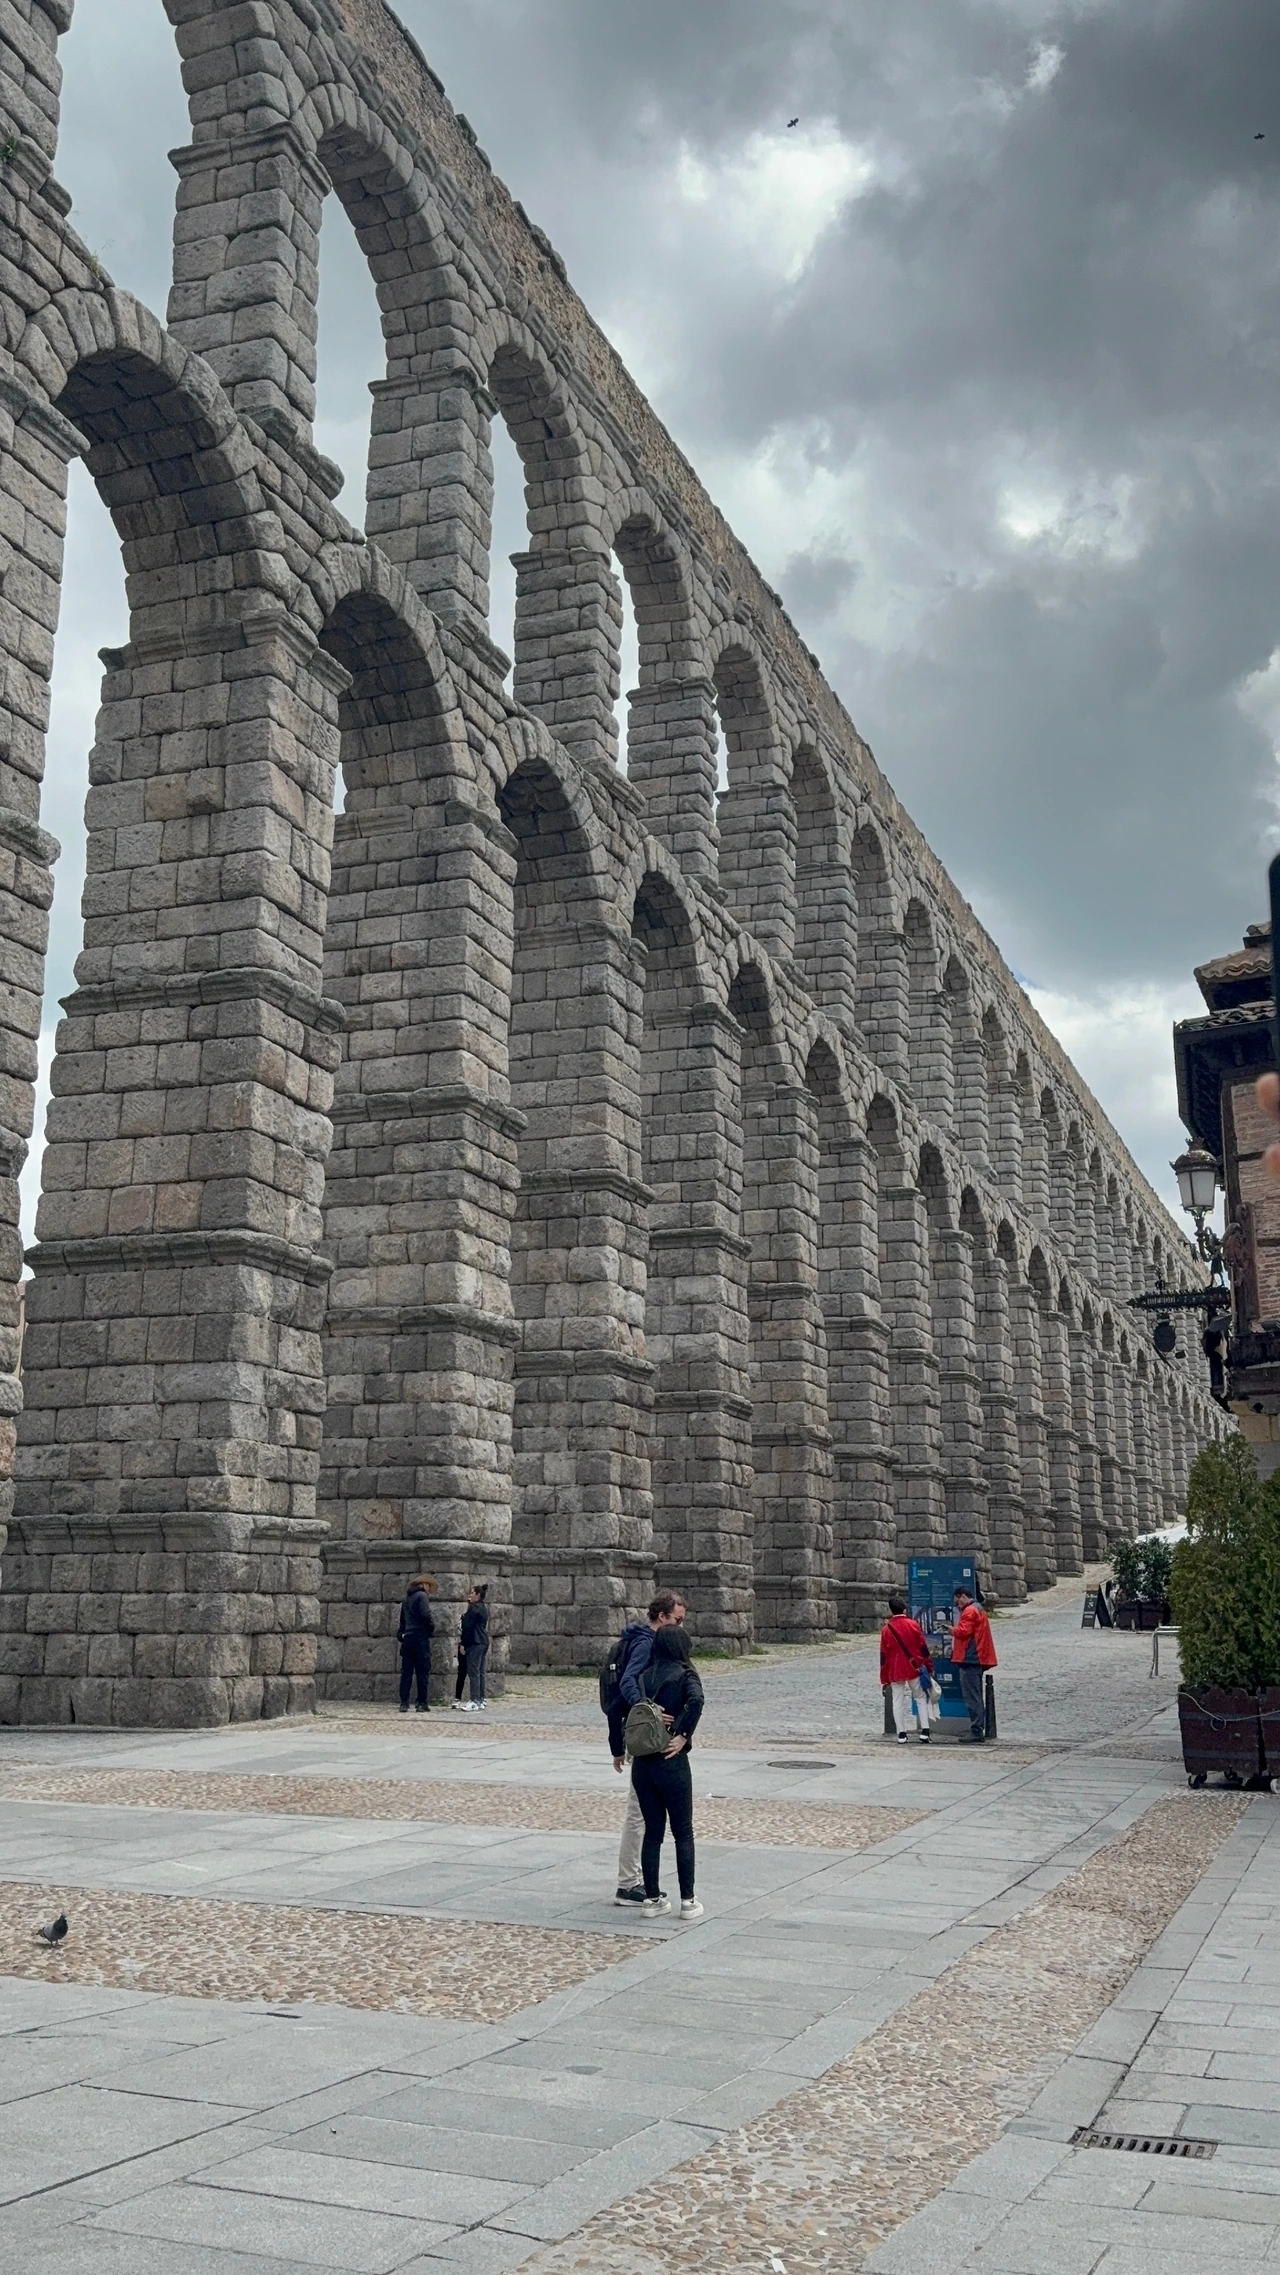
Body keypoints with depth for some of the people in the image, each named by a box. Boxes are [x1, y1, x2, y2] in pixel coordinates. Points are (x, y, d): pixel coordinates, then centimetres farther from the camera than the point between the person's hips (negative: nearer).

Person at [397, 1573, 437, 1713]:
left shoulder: (407, 1597, 18)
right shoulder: (422, 1596, -8)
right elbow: (426, 1615, -19)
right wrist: (432, 1629, -4)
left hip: (407, 1639, 7)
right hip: (420, 1638, -7)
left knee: (406, 1672, 6)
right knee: (423, 1672, -1)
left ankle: (404, 1703, 3)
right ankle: (422, 1703, -2)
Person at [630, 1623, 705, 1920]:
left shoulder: (644, 1676, 8)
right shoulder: (685, 1675, -5)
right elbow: (696, 1700, -25)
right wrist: (683, 1735, -19)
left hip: (642, 1764, 4)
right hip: (672, 1763, -4)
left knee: (652, 1831, 13)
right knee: (683, 1832, 7)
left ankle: (652, 1898, 15)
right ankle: (688, 1901, 9)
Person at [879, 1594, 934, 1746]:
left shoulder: (886, 1629, -1)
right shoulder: (913, 1625, -4)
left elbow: (883, 1655, 1)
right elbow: (923, 1648, -2)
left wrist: (884, 1679, 7)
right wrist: (929, 1667, 9)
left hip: (895, 1671, 0)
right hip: (914, 1668, 0)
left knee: (898, 1701, 6)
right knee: (921, 1698, 10)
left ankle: (901, 1734, 2)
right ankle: (924, 1732, 1)